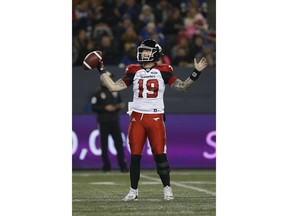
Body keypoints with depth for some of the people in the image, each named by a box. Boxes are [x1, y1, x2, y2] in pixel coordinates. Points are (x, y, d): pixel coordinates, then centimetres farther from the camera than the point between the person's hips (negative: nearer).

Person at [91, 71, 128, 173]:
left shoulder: (115, 92, 12)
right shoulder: (98, 93, -1)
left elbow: (119, 103, 20)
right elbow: (93, 107, -7)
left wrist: (121, 106, -3)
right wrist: (105, 108, -18)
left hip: (114, 121, 3)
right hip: (103, 122, -3)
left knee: (119, 143, -4)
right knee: (104, 144, 1)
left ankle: (123, 166, -4)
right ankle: (106, 166, 8)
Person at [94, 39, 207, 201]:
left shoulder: (163, 72, 3)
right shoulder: (134, 72, 8)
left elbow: (183, 87, -1)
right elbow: (114, 87, 6)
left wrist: (196, 73, -12)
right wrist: (102, 70, 5)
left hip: (156, 118, -2)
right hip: (137, 117, 2)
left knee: (160, 154, -5)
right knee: (135, 155, 3)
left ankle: (167, 188, 7)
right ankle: (133, 191, 12)